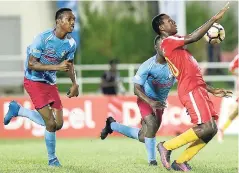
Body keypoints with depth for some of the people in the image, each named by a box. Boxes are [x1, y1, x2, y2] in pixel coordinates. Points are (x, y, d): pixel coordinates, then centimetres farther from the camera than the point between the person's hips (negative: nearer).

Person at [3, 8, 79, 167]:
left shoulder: (71, 43, -4)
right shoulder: (43, 38, -23)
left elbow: (69, 64, 16)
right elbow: (31, 64, -23)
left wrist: (74, 84, 6)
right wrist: (56, 67, -31)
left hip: (50, 83, 7)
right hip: (34, 81, -7)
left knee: (58, 124, 4)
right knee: (51, 124, -13)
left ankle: (17, 110, 21)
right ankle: (52, 159, 10)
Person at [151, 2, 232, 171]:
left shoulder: (174, 44, 24)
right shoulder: (167, 42, -6)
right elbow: (194, 37, -17)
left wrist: (212, 90, 22)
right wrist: (214, 19, -15)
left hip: (198, 90, 10)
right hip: (191, 91, -10)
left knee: (211, 129, 3)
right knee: (206, 128, -18)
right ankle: (167, 146, -3)